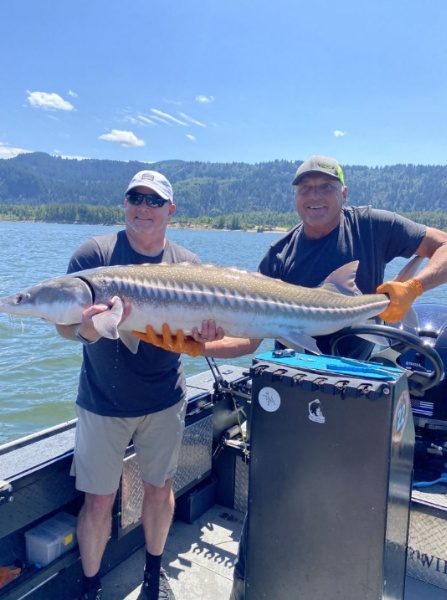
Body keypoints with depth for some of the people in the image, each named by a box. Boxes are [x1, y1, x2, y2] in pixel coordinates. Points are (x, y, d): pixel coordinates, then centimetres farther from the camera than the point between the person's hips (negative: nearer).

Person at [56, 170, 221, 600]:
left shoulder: (188, 266, -2)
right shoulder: (93, 254, -9)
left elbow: (199, 331, 1)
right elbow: (63, 323, -10)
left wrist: (202, 334, -23)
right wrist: (84, 330, -33)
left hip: (163, 402, 2)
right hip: (102, 403, -2)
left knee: (159, 487, 15)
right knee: (98, 500, 6)